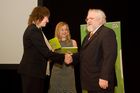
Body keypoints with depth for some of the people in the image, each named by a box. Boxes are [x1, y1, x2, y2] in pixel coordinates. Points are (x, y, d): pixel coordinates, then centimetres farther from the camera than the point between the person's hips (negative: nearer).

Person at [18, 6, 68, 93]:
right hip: (31, 72, -10)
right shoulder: (33, 31, -17)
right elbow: (46, 52, -20)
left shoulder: (35, 30, 14)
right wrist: (63, 57, -14)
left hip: (35, 71, 10)